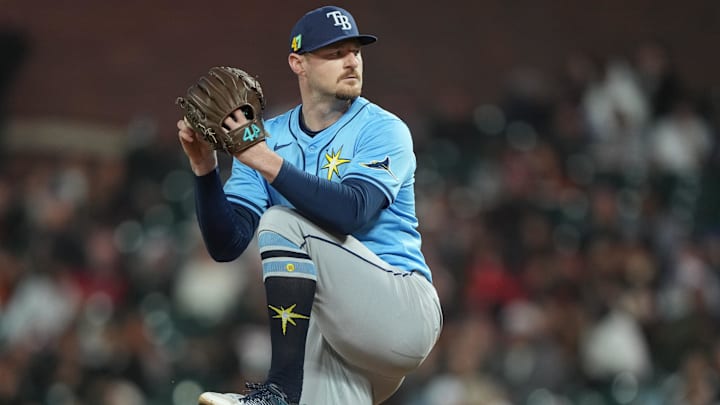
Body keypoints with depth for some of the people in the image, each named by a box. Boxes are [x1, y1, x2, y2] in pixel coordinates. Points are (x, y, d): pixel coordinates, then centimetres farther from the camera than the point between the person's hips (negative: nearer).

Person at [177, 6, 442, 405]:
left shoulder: (383, 130, -2)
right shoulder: (268, 138, 12)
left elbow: (351, 212, -22)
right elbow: (226, 246, 2)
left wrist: (267, 163, -28)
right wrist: (205, 169, -13)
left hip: (403, 309, -4)